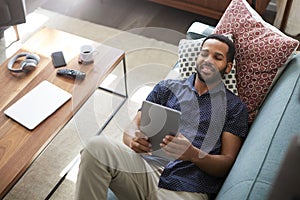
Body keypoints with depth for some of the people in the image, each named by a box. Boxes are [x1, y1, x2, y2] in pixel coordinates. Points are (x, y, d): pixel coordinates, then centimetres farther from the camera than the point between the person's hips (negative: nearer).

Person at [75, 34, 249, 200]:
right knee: (98, 146, -27)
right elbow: (132, 128, 14)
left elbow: (226, 164, 5)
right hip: (148, 167, 3)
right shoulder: (167, 88, 20)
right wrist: (134, 140, -12)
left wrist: (193, 154, -16)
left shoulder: (235, 107, 13)